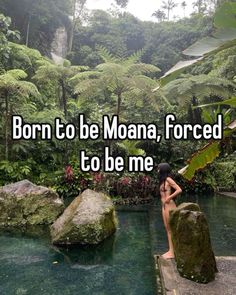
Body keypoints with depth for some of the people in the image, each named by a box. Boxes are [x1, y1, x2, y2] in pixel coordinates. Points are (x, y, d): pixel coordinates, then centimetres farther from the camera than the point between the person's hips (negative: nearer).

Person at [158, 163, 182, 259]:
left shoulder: (168, 179, -13)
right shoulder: (163, 180, 12)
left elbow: (179, 190, -22)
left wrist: (169, 197, -17)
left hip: (169, 206, -9)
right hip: (164, 206, 9)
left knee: (171, 229, -1)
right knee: (167, 229, 12)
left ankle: (172, 252, 7)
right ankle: (170, 250, 21)